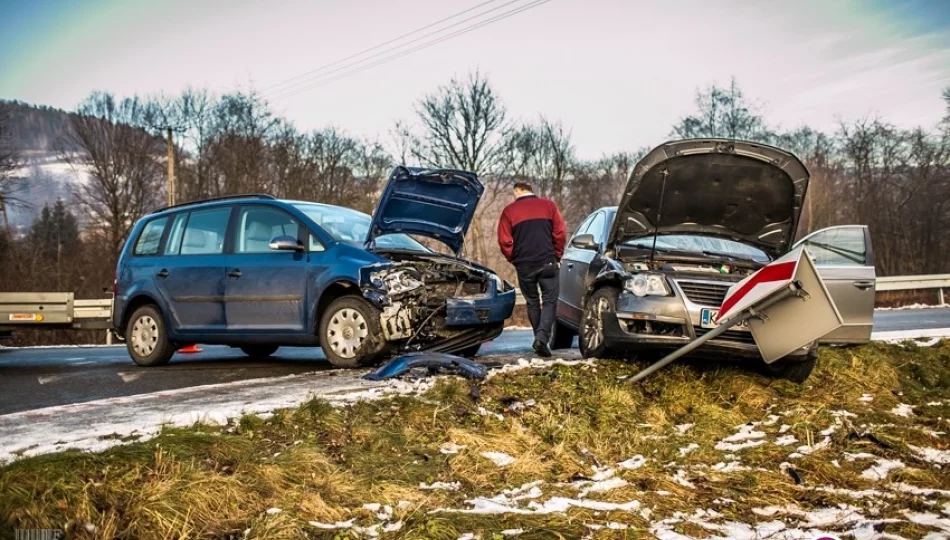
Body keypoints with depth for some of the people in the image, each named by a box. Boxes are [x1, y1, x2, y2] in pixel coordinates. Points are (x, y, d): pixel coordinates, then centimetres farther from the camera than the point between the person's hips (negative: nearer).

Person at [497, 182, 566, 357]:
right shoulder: (549, 205, 5)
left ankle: (539, 338, 15)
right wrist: (557, 256, 11)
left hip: (524, 265, 1)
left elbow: (504, 241, 0)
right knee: (549, 300, 1)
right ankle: (542, 337, -17)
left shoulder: (509, 211, 4)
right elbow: (560, 233, 0)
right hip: (547, 262, -1)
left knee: (532, 302, 14)